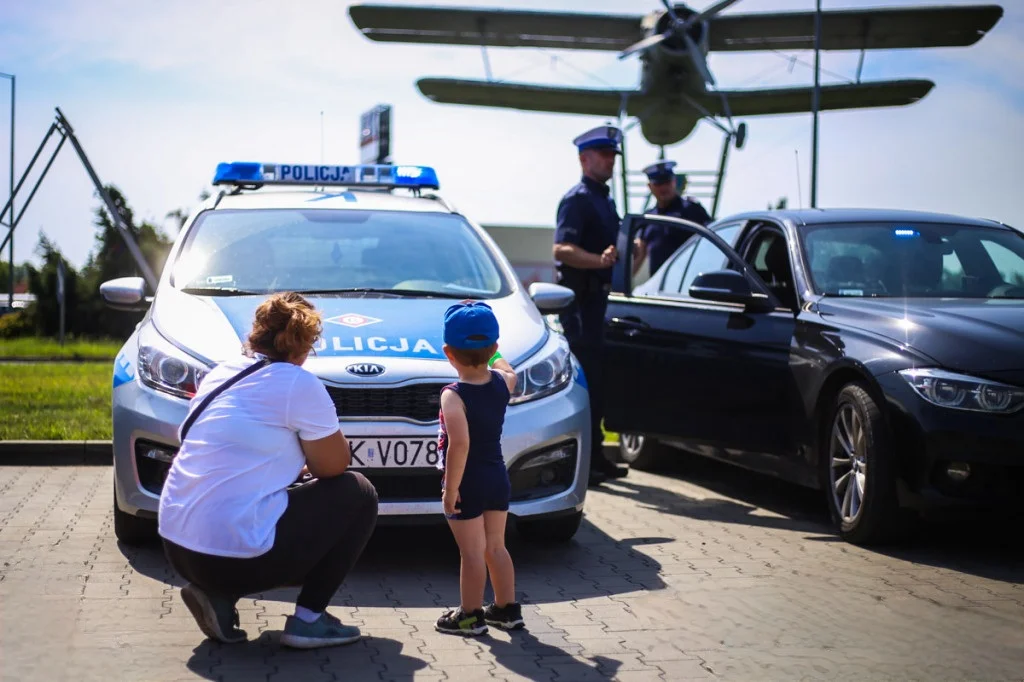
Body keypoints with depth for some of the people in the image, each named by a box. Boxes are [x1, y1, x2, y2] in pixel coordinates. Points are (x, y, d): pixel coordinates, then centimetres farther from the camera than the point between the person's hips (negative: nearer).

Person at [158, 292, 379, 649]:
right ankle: (308, 619, 6)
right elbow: (333, 466, 0)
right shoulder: (298, 385, -8)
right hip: (237, 556, -8)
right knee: (358, 495, 9)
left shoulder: (222, 373, 14)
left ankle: (217, 595, 13)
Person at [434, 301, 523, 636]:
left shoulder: (454, 396, -21)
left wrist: (451, 488, -24)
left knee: (472, 552, 2)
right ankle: (507, 608, 26)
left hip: (467, 483, -7)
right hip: (498, 477, 7)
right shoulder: (502, 383, -2)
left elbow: (459, 444, -30)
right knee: (495, 546, 18)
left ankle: (470, 615, 11)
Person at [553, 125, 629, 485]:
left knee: (598, 378, 11)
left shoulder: (605, 199, 19)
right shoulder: (577, 199, -10)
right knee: (585, 378, -10)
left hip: (600, 297, 9)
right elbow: (562, 249, -25)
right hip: (580, 297, -9)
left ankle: (594, 455, 18)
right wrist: (599, 260, -37)